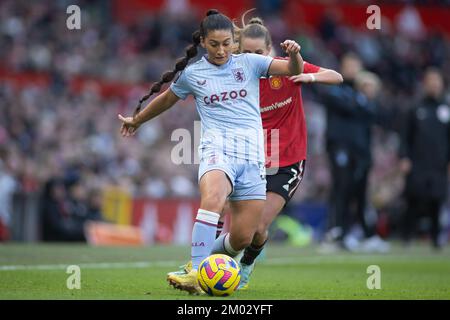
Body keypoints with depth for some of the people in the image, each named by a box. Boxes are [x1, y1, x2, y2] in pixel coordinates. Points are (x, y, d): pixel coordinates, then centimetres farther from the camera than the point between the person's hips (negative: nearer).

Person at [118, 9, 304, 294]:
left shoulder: (249, 63, 10)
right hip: (217, 149, -2)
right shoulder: (191, 74, 11)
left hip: (252, 153, 2)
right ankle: (197, 274, -41)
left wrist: (295, 54, -17)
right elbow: (166, 99, 29)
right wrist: (137, 119, 42)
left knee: (243, 238, -3)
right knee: (212, 198, -36)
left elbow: (294, 70, 6)